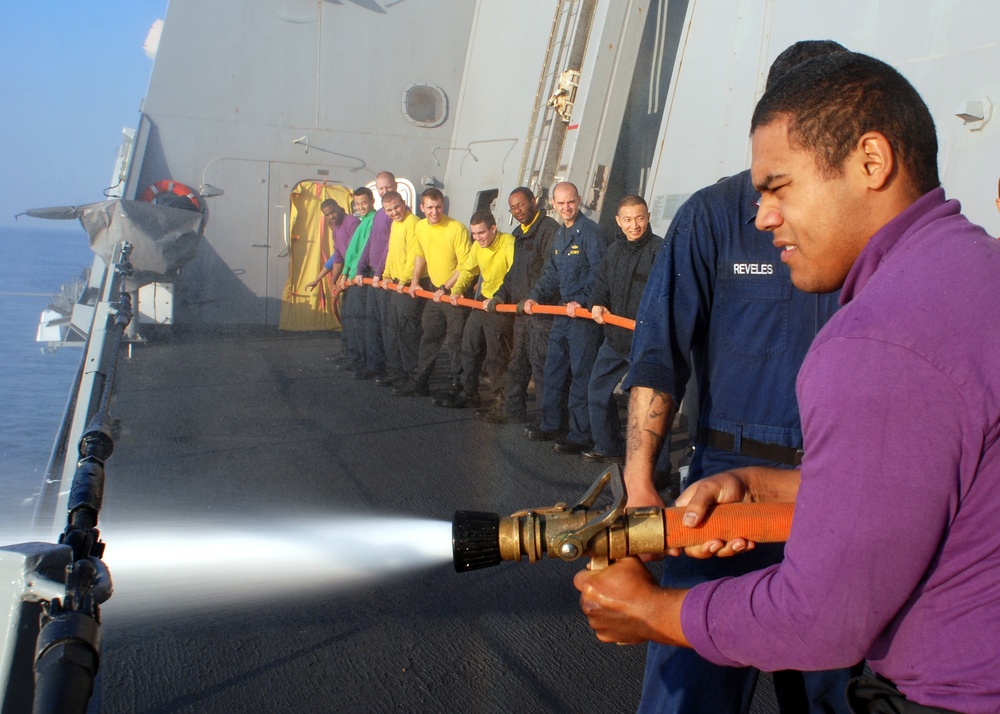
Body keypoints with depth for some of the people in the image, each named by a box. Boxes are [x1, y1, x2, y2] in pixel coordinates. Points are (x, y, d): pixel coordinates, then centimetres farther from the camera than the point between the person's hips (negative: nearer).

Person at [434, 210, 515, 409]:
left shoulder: (509, 244, -20)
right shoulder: (477, 246, 5)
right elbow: (467, 270, 17)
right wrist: (457, 290, 1)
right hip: (482, 303, 9)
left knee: (496, 358, -5)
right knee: (469, 349, 16)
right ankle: (468, 394, 29)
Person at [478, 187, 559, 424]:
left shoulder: (549, 228, -11)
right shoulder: (519, 233, 20)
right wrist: (501, 295, 11)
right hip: (521, 310, 10)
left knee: (540, 362, -8)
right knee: (517, 362, 16)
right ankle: (511, 409, 26)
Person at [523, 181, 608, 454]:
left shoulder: (591, 231, -11)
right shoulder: (560, 235, 17)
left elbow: (599, 273, -17)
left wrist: (582, 302, -23)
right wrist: (535, 296, 8)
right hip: (563, 312, 9)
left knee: (581, 375, -5)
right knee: (553, 370, 15)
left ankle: (580, 435, 1)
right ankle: (550, 425, 27)